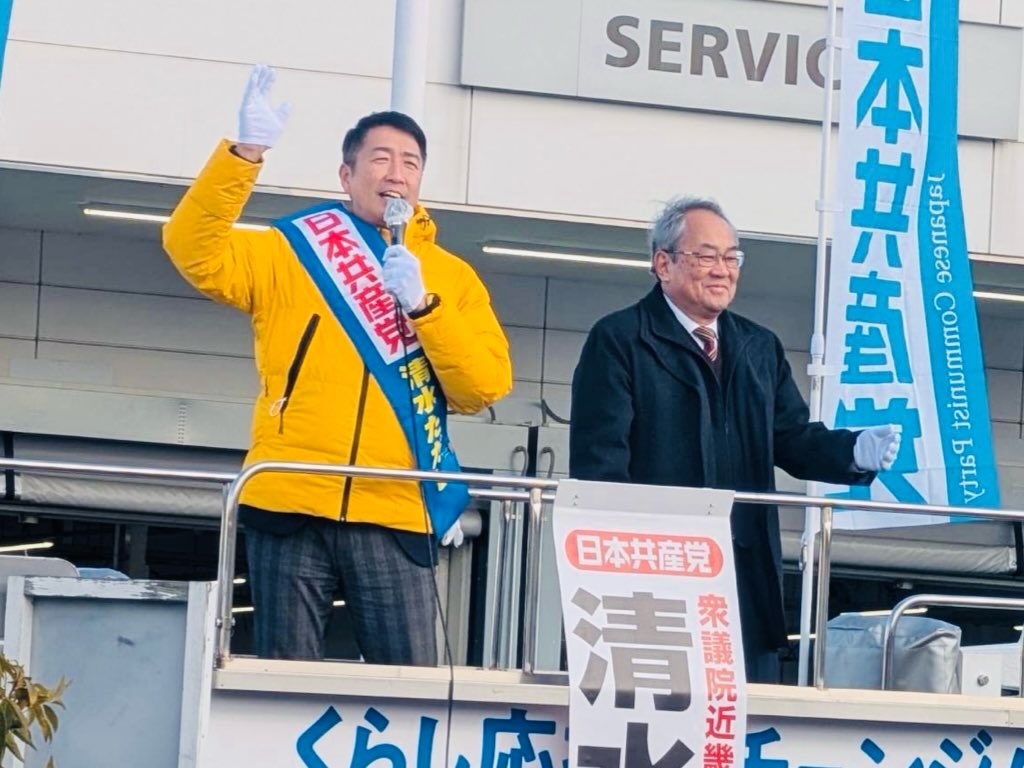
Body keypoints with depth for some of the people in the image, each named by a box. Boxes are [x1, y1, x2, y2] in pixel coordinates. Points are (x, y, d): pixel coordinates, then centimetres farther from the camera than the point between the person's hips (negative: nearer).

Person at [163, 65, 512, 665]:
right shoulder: (291, 253, 11)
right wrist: (246, 154, -16)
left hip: (396, 512, 1)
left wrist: (423, 303, -9)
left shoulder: (452, 277, 15)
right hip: (291, 505, -1)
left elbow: (487, 386, 3)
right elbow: (195, 251, -5)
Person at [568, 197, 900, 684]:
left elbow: (793, 438, 15)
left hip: (748, 576, 6)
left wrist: (855, 451, -7)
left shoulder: (760, 349, 21)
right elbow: (599, 460, -6)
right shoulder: (618, 340, 1)